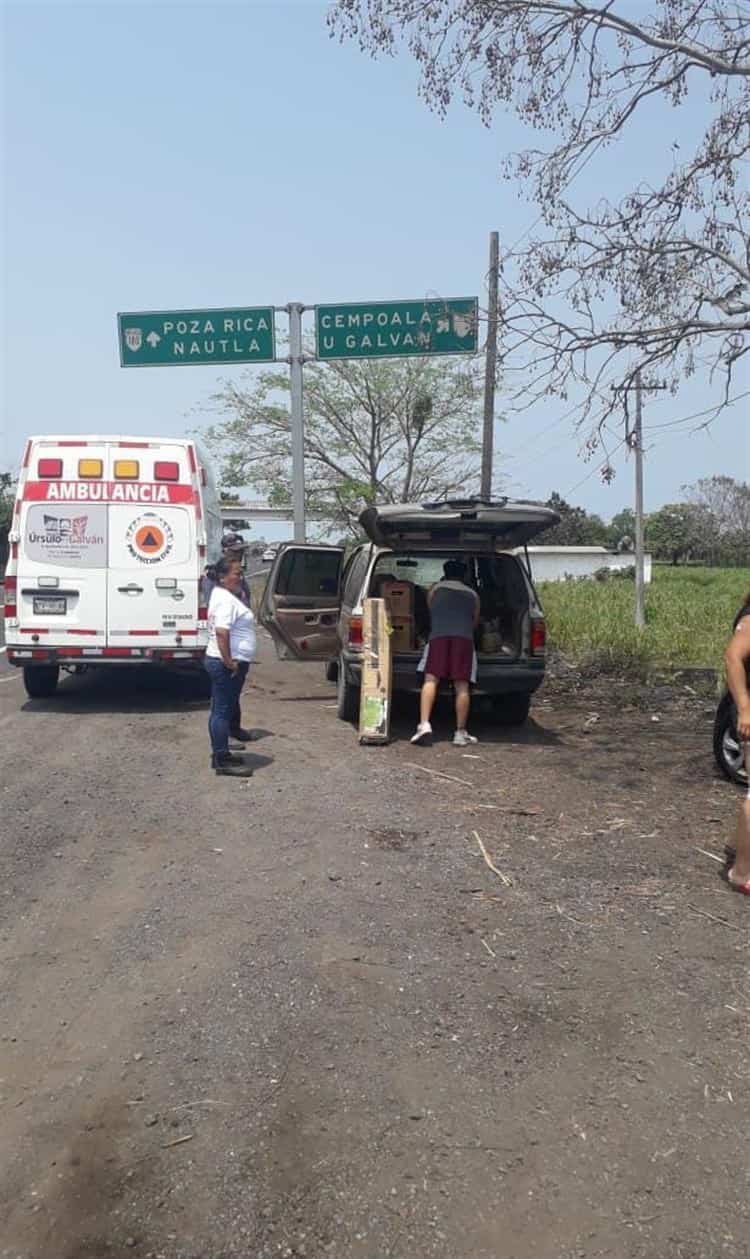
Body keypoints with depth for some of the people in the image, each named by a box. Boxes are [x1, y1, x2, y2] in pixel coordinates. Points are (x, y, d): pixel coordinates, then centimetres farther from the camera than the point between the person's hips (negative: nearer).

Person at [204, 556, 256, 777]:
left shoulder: (222, 594, 15)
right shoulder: (226, 600, -19)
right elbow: (221, 632, -29)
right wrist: (229, 662, -25)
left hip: (220, 662, 11)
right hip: (227, 665, -11)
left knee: (220, 710, 16)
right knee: (223, 710, -5)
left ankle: (220, 754, 26)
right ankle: (223, 761, 1)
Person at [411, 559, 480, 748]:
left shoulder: (435, 589, 23)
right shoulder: (472, 594, 26)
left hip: (439, 635, -1)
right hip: (464, 637, 1)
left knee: (431, 679, -6)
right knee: (461, 686, -1)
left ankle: (424, 724, -22)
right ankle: (461, 733, 0)